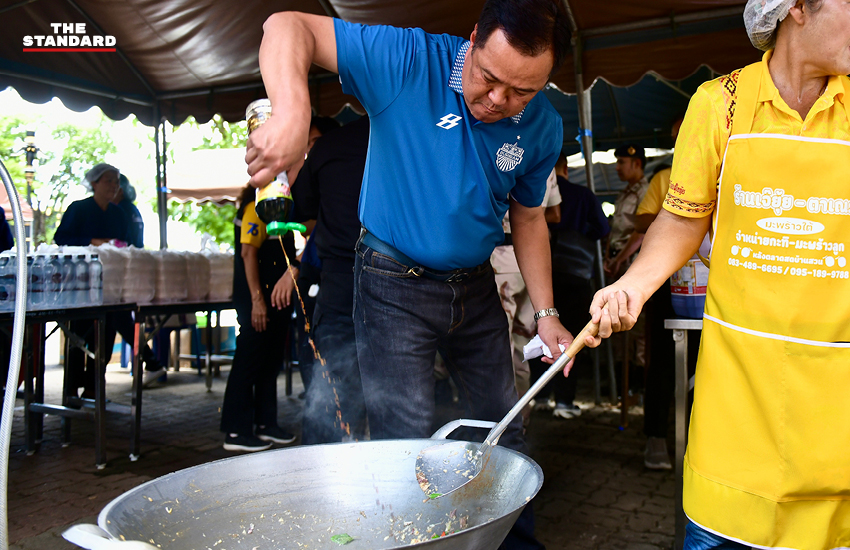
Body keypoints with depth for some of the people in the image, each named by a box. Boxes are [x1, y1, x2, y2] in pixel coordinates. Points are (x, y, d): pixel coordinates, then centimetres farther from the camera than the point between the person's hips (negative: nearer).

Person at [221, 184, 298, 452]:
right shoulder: (256, 207, -12)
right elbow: (248, 252, -19)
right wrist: (257, 299, -23)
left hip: (278, 297, 10)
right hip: (260, 298, -10)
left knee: (271, 360, 13)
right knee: (249, 359, -5)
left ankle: (265, 423, 23)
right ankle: (236, 431, 3)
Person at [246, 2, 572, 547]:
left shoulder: (543, 129, -4)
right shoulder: (409, 61, -18)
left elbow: (528, 219, 9)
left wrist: (546, 313, 4)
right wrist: (292, 111, -41)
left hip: (475, 286, 5)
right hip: (395, 285, -4)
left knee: (504, 430, 17)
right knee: (407, 444, -3)